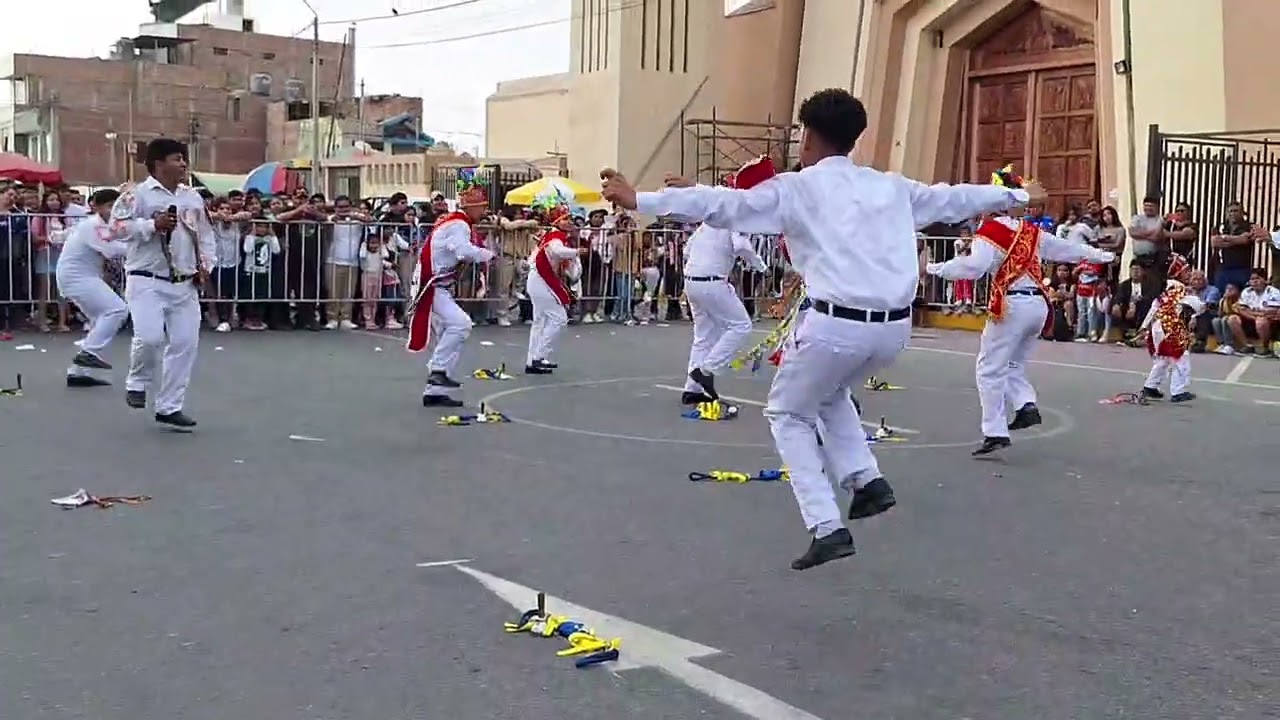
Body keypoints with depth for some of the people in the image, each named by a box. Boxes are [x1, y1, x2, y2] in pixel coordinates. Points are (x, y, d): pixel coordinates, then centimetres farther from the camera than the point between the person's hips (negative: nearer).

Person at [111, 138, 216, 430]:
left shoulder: (193, 198, 12)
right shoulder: (137, 194, -6)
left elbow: (206, 234, 19)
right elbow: (118, 226, -15)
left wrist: (206, 265, 6)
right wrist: (153, 225, -21)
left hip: (185, 285, 6)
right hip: (147, 282, -6)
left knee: (185, 343, 4)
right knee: (150, 337, -19)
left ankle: (169, 407, 16)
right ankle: (137, 382, 15)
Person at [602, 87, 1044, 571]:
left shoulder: (796, 189, 2)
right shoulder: (892, 187, 17)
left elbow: (722, 204, -6)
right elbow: (955, 198, 29)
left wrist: (640, 201, -7)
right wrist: (1019, 197, 46)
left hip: (837, 323, -6)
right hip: (895, 326, 6)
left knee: (788, 414, 17)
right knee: (831, 392, 35)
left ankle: (827, 528, 6)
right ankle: (867, 481, 19)